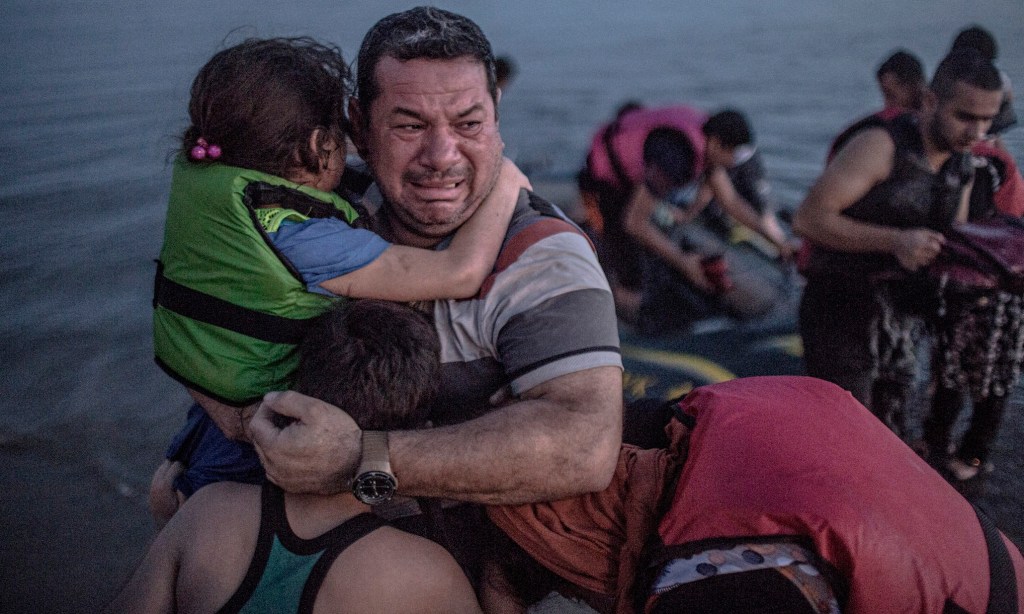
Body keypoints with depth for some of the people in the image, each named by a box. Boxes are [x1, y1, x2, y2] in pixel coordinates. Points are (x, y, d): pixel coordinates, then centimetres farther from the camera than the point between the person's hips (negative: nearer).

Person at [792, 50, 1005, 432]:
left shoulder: (962, 169, 8)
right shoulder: (882, 146, -16)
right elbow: (809, 219, -22)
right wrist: (894, 241, -30)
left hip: (901, 311, 8)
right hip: (842, 309, -7)